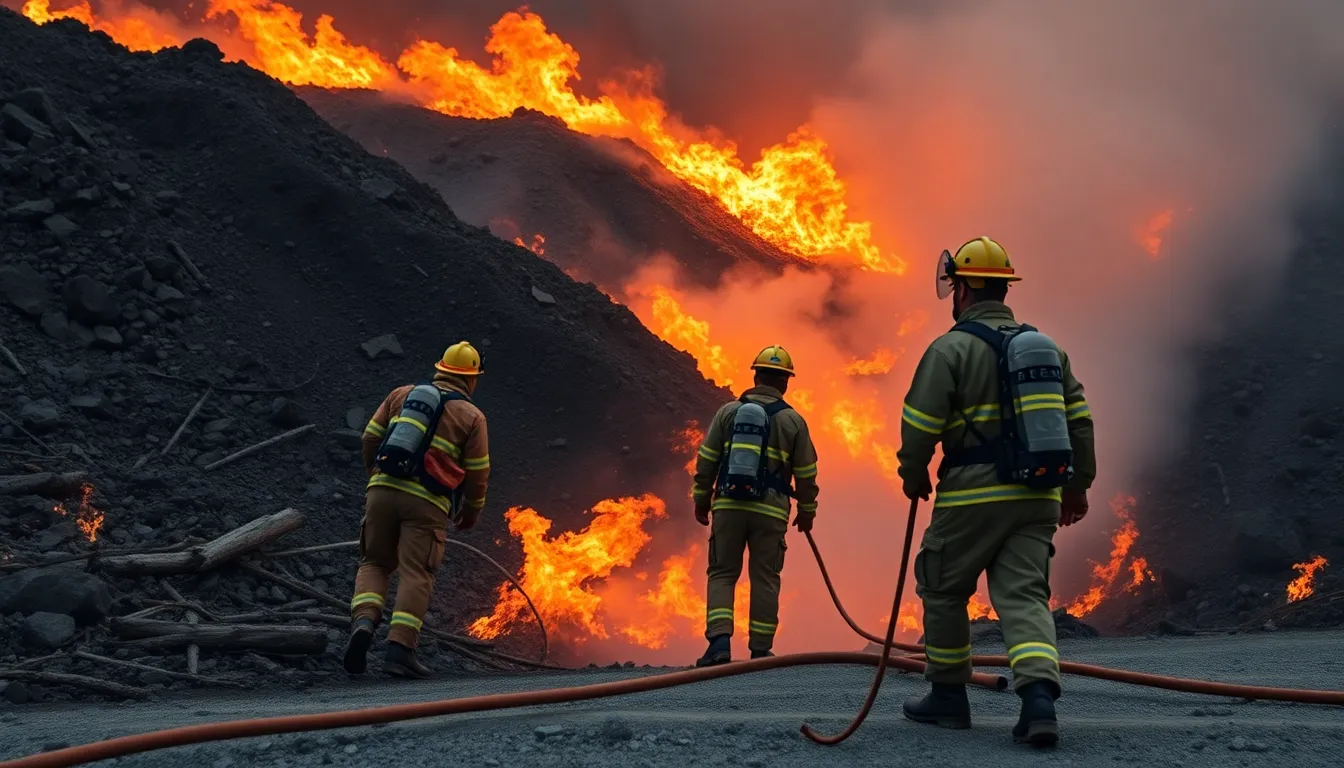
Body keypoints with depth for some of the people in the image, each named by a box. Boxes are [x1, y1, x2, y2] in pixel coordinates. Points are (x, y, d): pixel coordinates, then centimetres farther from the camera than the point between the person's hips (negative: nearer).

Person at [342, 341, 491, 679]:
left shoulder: (402, 394, 13)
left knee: (375, 564, 15)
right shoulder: (472, 416, 5)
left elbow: (370, 439, 12)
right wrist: (471, 514, 19)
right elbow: (477, 473, 4)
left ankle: (363, 622, -9)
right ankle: (399, 649, -11)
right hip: (427, 502, -3)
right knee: (416, 575, -1)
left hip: (383, 491, 3)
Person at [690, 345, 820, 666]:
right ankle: (760, 650, 10)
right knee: (764, 579, 8)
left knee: (722, 574, 7)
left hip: (728, 506, 1)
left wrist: (701, 500, 14)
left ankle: (719, 641, -8)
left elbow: (706, 460, 5)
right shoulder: (793, 420, 2)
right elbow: (806, 473, 6)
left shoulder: (728, 411, 5)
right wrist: (807, 511, 18)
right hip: (770, 510, -1)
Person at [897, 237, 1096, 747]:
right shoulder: (1047, 347, 13)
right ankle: (1039, 695, -19)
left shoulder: (950, 349, -7)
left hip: (972, 497, -5)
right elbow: (1079, 421, 13)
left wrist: (913, 476, 7)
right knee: (1024, 597, 2)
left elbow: (919, 425, -9)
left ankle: (948, 695, 22)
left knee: (944, 592, 12)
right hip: (1038, 498, 5)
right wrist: (1078, 485, 21)